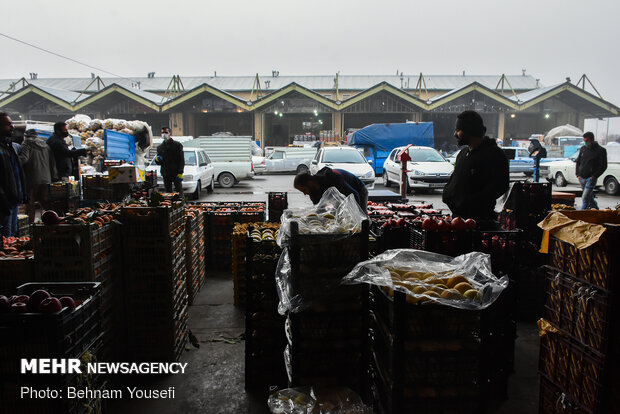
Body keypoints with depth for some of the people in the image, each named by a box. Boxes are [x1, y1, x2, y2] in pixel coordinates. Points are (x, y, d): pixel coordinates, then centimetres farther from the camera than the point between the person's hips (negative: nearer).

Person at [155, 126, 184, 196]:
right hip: (165, 174, 4)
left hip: (176, 174, -4)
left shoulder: (177, 145, 2)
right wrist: (157, 159, -4)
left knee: (179, 192, -2)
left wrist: (180, 173, -14)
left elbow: (181, 160, -4)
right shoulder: (160, 147, 16)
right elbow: (158, 162, 21)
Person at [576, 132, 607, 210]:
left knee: (585, 197, -13)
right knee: (590, 197, 15)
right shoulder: (582, 149, 10)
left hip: (591, 178, -5)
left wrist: (594, 176, -13)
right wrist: (578, 174, 6)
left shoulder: (600, 150, -4)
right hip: (581, 178, 5)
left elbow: (603, 166, -5)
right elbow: (577, 162, 17)